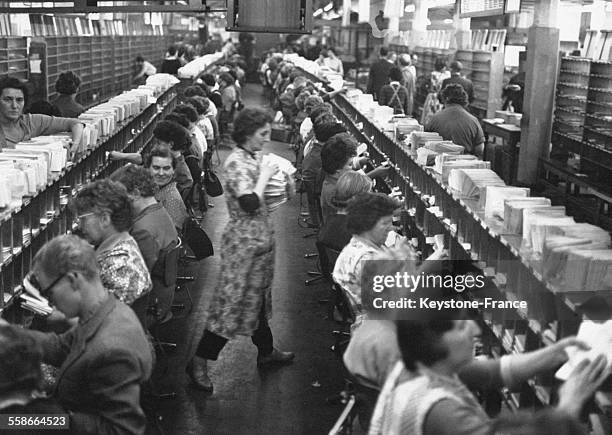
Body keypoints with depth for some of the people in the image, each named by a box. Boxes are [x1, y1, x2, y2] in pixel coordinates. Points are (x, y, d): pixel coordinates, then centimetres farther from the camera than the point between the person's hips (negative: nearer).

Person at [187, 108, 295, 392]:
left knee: (258, 296, 21)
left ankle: (266, 351, 36)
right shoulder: (236, 162, -20)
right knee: (233, 302, -3)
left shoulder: (254, 157, 7)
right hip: (244, 243, -9)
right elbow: (250, 203, -29)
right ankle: (199, 361, 6)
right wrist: (265, 176, -18)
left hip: (260, 239, 9)